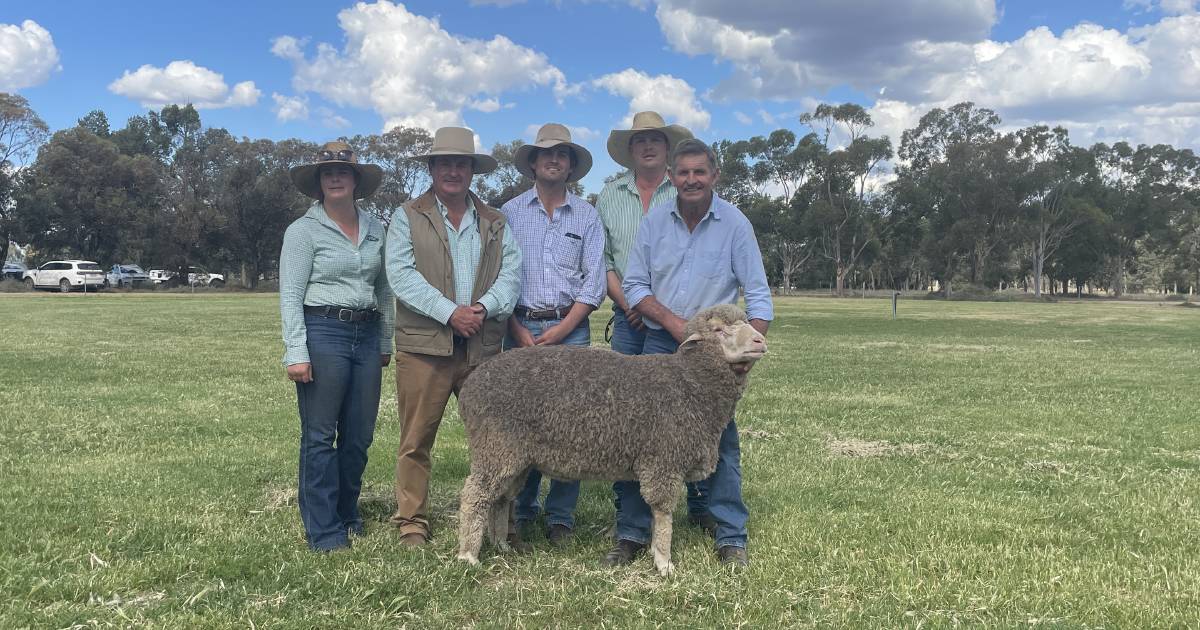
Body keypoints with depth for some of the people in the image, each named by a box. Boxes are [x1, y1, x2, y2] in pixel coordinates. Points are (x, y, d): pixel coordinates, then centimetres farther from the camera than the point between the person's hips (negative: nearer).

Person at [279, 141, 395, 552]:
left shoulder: (375, 229, 11)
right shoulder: (303, 230, -3)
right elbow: (290, 295, -7)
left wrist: (385, 342, 15)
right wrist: (296, 353, -14)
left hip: (366, 335, 5)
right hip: (322, 333, -5)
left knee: (359, 436, 10)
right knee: (320, 436, 0)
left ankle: (348, 515, 27)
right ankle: (324, 531, 9)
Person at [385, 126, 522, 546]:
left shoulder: (495, 223, 16)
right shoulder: (407, 218, 7)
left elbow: (511, 273, 5)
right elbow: (401, 275, -6)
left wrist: (485, 307, -14)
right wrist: (449, 311, -15)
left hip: (484, 346, 3)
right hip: (424, 344, -2)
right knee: (416, 440, 2)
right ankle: (412, 523, 14)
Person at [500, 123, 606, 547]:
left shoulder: (587, 217, 9)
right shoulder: (510, 212, 9)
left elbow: (594, 283, 3)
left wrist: (560, 330, -7)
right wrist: (518, 331, -6)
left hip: (570, 329, 0)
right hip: (520, 327, 0)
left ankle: (561, 517, 7)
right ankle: (521, 509, 14)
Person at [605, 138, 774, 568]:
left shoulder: (735, 223, -5)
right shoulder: (654, 221, 1)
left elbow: (757, 294, -5)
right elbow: (633, 285, 3)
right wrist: (672, 321, -11)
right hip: (660, 343, 2)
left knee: (721, 440, 2)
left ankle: (732, 538, 13)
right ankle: (632, 533, 13)